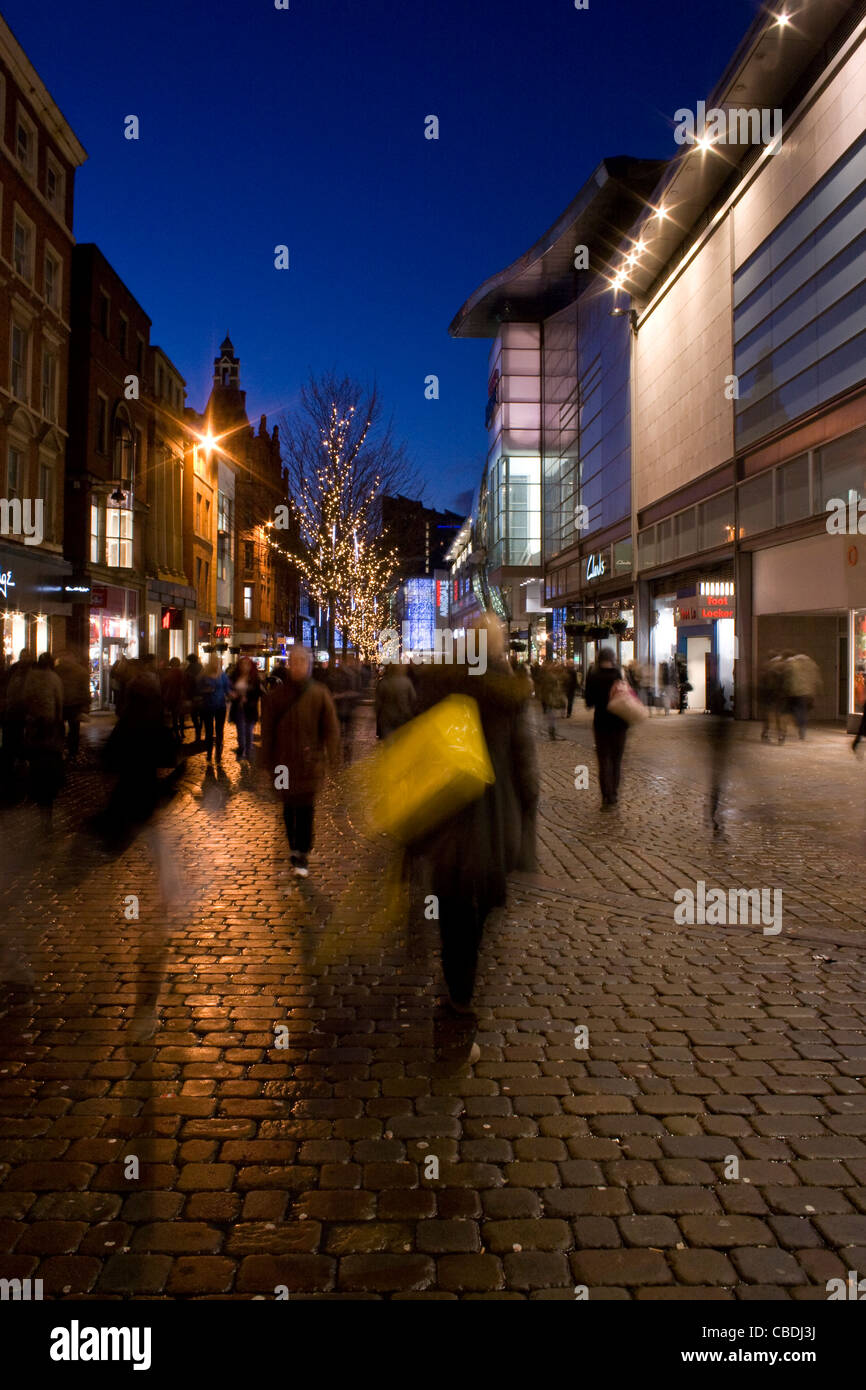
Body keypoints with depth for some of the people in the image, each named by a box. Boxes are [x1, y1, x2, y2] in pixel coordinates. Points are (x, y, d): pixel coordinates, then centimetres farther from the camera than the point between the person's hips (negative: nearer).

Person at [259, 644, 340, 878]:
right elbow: (267, 730, 4)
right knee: (289, 807, 11)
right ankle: (296, 849, 26)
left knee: (305, 809, -4)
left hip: (310, 761, -2)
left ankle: (301, 855, 2)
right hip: (284, 760, 2)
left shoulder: (320, 694, -2)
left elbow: (330, 728, 0)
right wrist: (267, 760, 2)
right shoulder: (277, 695, 0)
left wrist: (333, 757, -6)